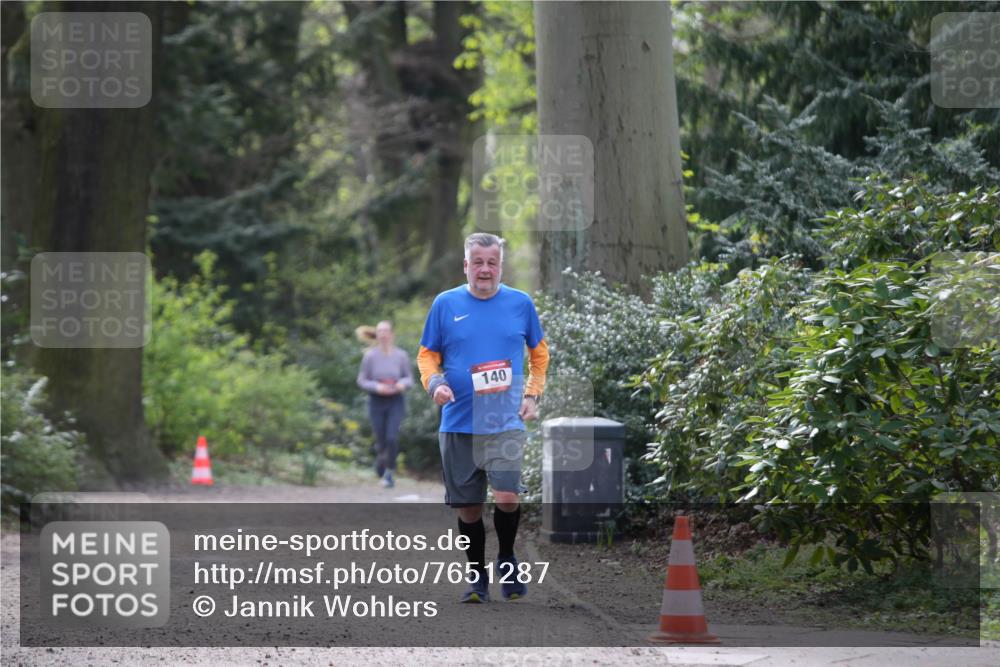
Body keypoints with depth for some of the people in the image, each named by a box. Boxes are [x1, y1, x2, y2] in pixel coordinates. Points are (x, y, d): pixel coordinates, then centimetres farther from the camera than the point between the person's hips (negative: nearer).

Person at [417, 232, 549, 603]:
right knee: (468, 507, 5)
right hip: (458, 424, 1)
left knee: (507, 496, -17)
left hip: (506, 422, -1)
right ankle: (477, 577, 20)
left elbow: (539, 353, 17)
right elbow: (427, 354, 10)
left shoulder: (521, 303, 5)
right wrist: (434, 382, -10)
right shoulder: (445, 304, 3)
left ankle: (507, 560, 9)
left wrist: (532, 395, 5)